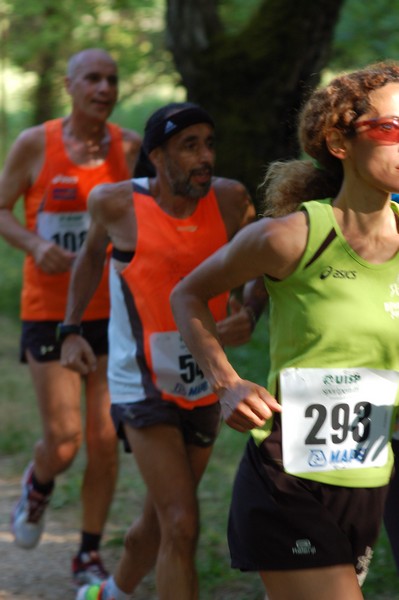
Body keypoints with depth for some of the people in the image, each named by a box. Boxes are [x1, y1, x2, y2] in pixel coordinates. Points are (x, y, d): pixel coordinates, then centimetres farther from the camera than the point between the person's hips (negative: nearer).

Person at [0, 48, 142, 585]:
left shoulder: (130, 147, 0)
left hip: (111, 311, 2)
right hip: (49, 311, -2)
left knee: (105, 439, 2)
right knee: (64, 439, -6)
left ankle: (90, 555, 20)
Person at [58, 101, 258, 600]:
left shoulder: (229, 200, -6)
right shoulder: (118, 204, -10)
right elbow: (91, 255, 12)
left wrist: (246, 316, -16)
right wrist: (71, 331, 8)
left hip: (205, 386, 4)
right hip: (143, 386, -4)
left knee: (160, 521, 19)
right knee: (181, 526, -17)